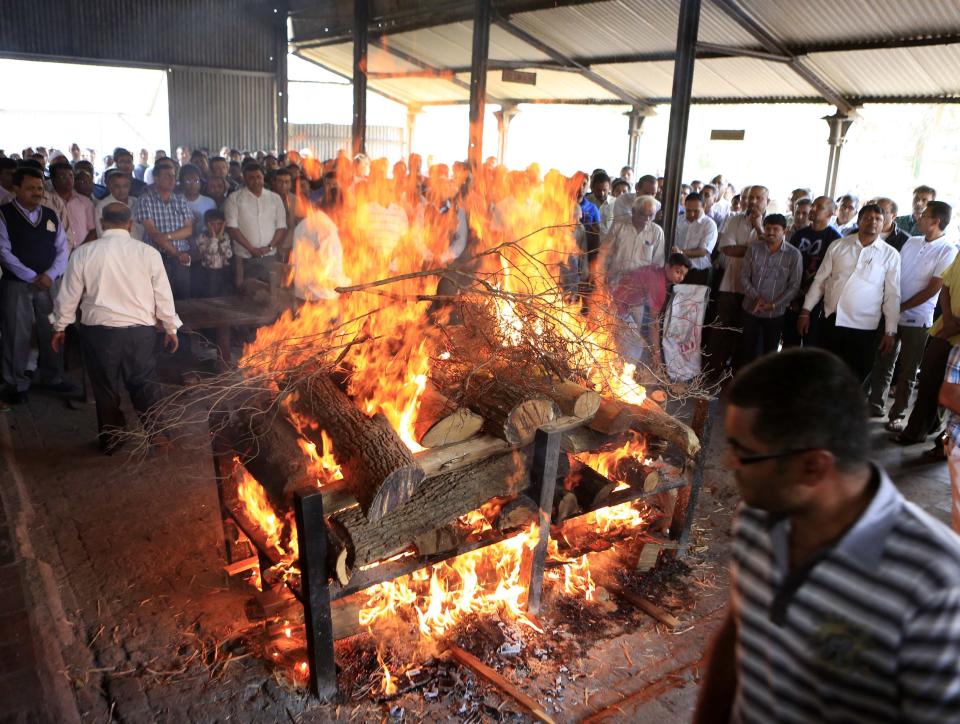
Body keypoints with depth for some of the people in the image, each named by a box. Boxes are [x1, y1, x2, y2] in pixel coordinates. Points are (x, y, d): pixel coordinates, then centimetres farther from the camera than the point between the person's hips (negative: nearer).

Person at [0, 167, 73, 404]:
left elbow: (63, 248, 6)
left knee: (51, 332, 7)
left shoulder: (51, 215, 10)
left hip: (49, 283, 4)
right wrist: (32, 277, -14)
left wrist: (51, 275, -9)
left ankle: (51, 377, 21)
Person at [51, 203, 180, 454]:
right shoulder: (148, 252, -5)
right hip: (140, 329, 0)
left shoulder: (83, 253, -4)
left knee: (105, 386, 14)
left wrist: (59, 327, 18)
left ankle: (110, 439, 25)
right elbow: (163, 295, 0)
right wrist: (170, 328, 11)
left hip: (99, 330, 1)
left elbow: (69, 295, 3)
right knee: (144, 383, 11)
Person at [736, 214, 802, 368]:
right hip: (751, 309, 2)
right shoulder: (753, 249, 0)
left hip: (775, 313, -1)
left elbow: (794, 285, -7)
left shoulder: (794, 255, -7)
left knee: (770, 350, 11)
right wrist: (755, 297, -15)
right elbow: (744, 276, -1)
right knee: (746, 349, 9)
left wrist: (774, 304, -15)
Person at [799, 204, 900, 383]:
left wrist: (890, 331, -2)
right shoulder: (838, 245, 5)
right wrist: (805, 311, 5)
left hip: (863, 327, -2)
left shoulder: (890, 255, 0)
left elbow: (892, 295, 0)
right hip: (831, 320, 2)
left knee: (855, 378, 5)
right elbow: (820, 280, 8)